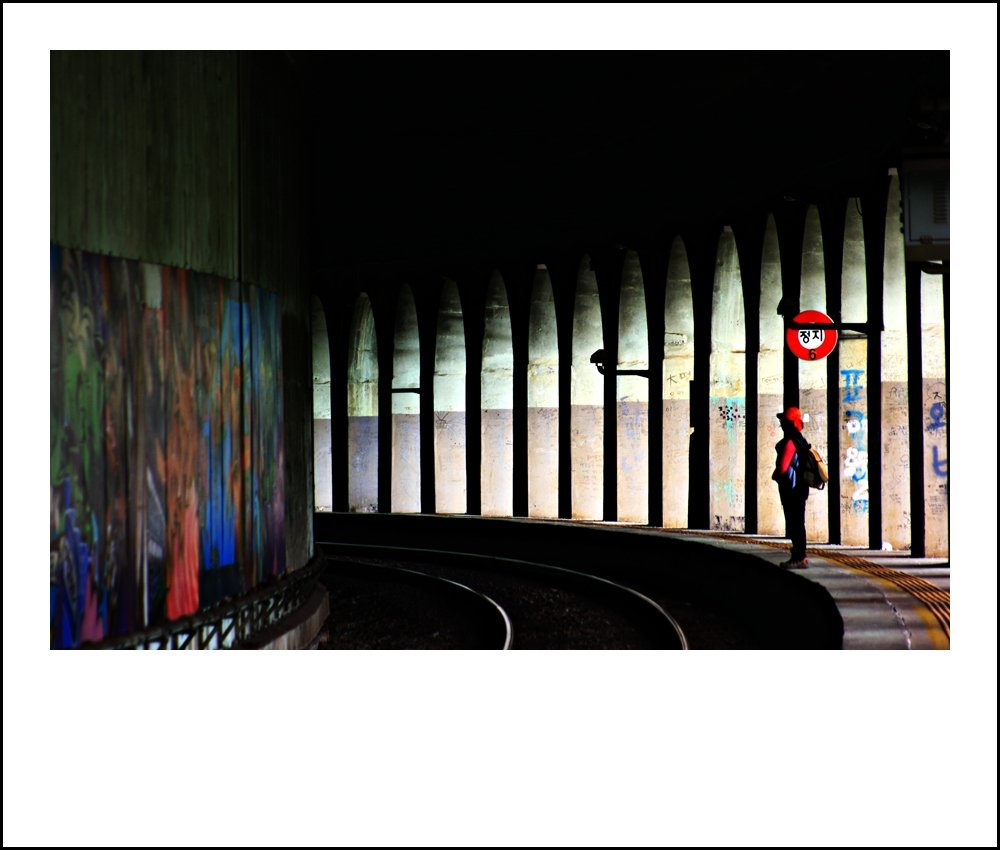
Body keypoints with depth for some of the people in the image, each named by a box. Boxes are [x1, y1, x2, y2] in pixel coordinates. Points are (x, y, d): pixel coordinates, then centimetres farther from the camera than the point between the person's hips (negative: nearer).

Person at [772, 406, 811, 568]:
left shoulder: (790, 442, -18)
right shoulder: (801, 441, 14)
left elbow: (782, 467, -23)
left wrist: (776, 475, -3)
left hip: (791, 489, -10)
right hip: (799, 488, 10)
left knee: (795, 523, -7)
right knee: (796, 523, 15)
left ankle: (799, 558, -6)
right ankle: (799, 556, 20)